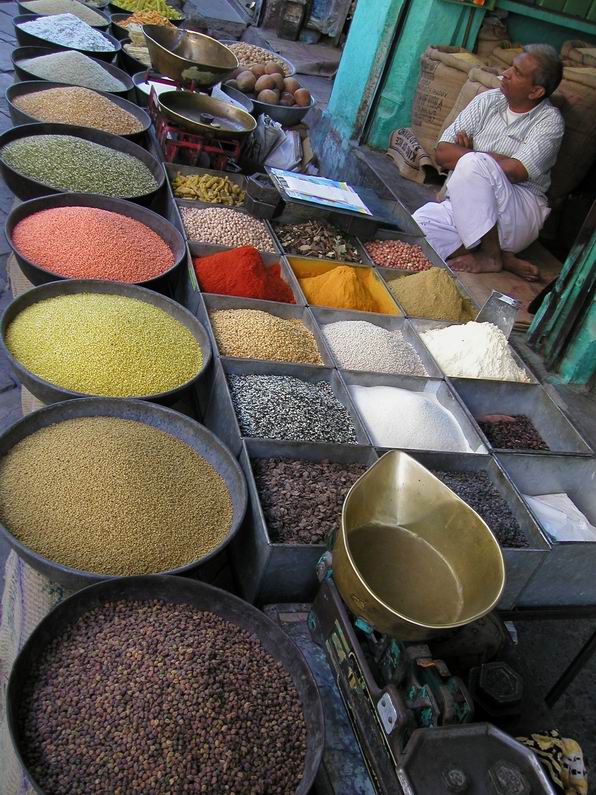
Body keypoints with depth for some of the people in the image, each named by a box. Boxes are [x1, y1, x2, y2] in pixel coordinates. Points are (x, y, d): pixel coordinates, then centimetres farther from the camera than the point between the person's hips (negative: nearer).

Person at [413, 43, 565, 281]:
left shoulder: (549, 121, -3)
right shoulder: (488, 100, 10)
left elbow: (514, 172, -20)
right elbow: (442, 153, 3)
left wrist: (468, 154, -6)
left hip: (520, 215, -5)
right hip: (462, 207, 5)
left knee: (473, 164, -32)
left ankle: (491, 255, -15)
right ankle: (505, 259, -14)